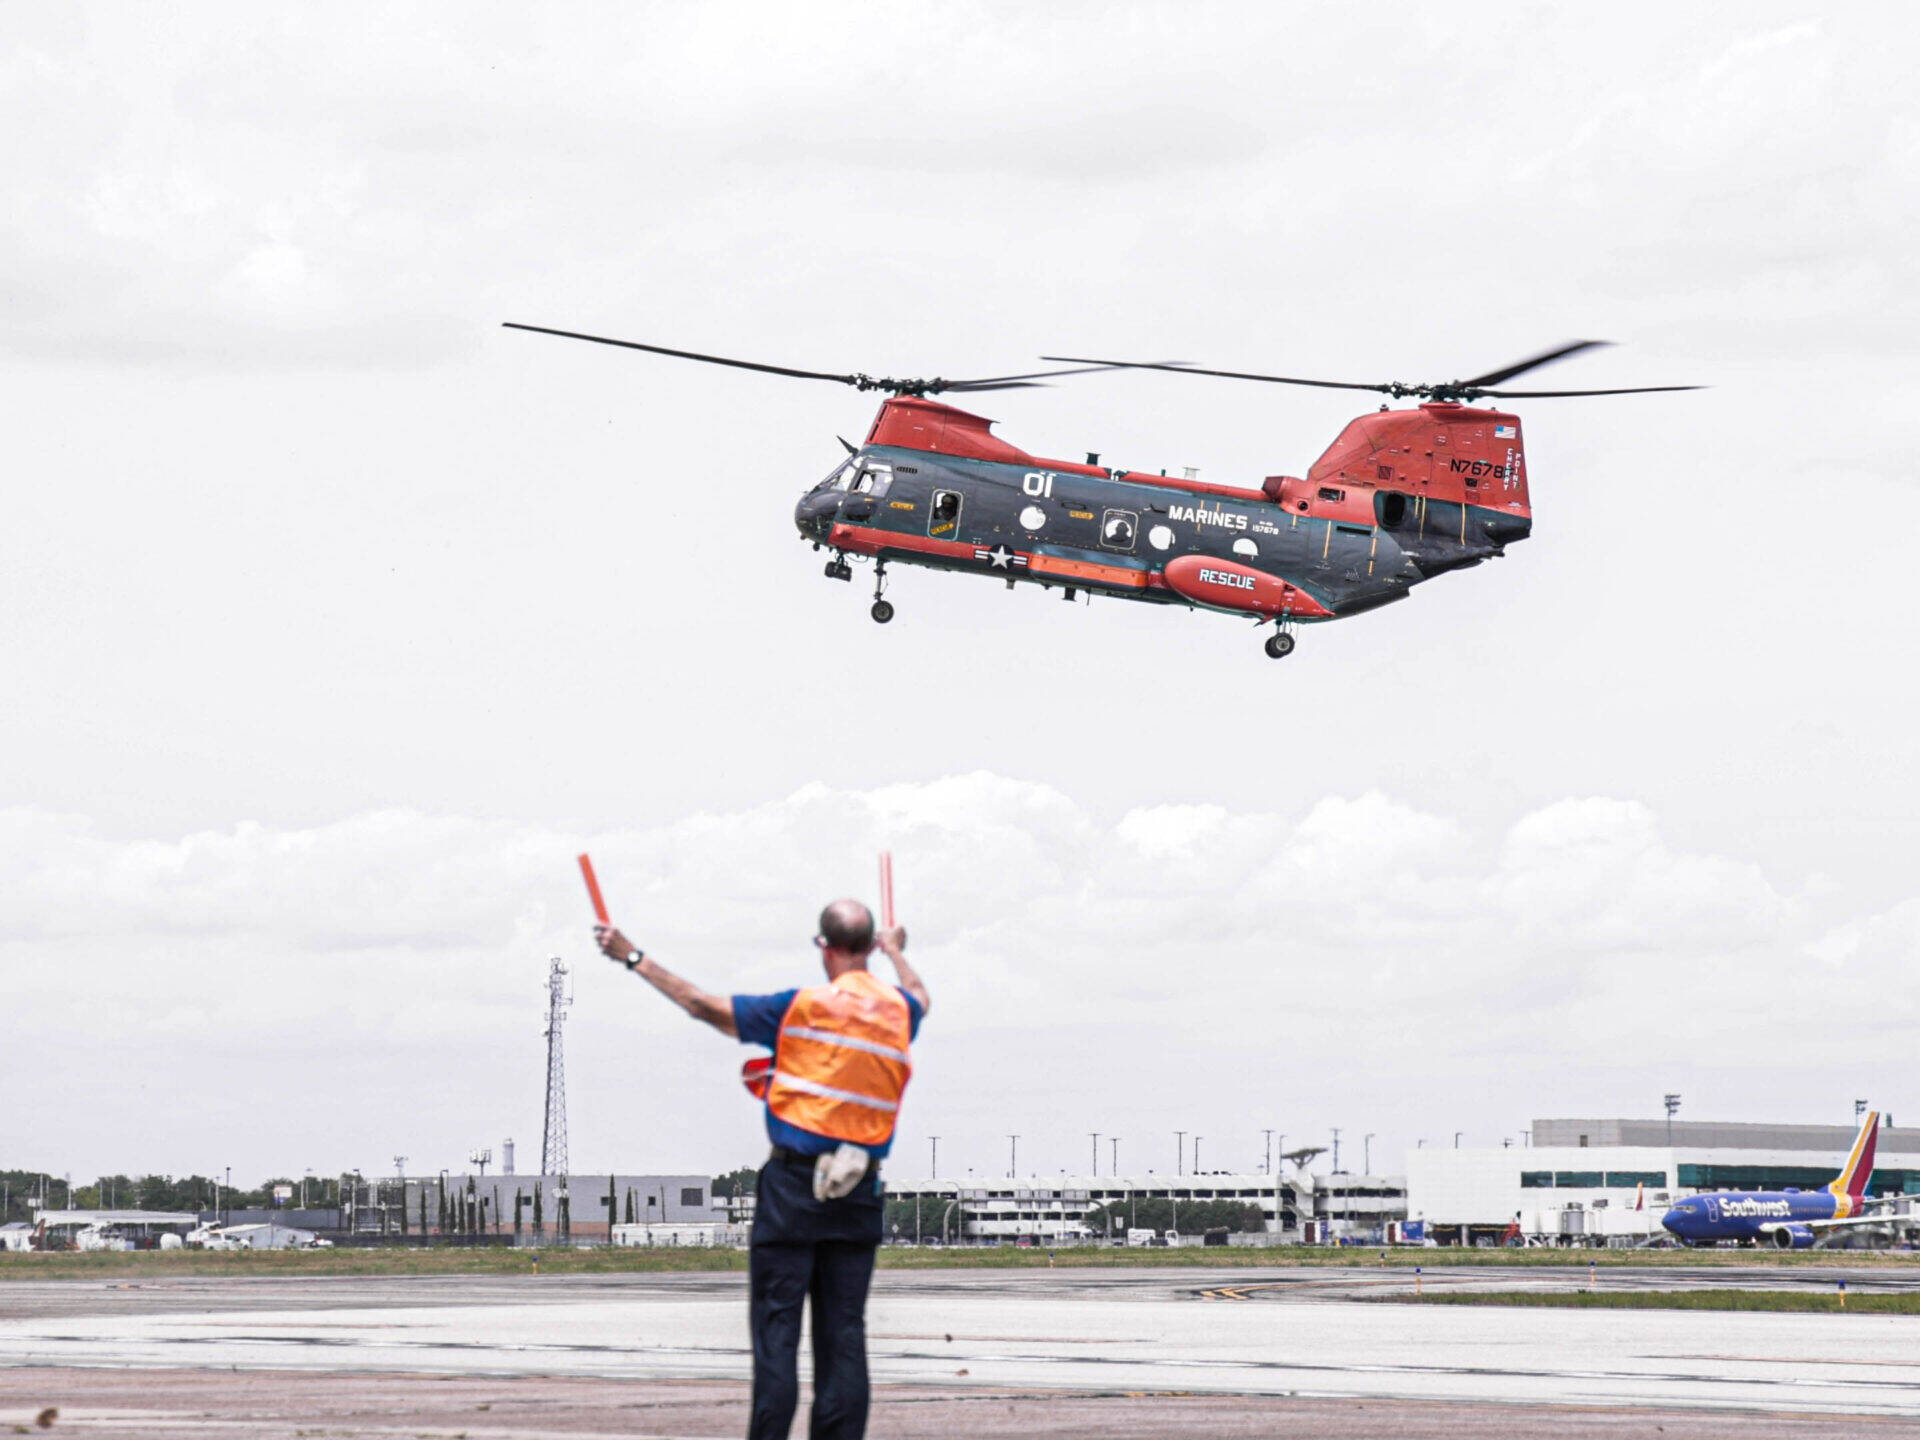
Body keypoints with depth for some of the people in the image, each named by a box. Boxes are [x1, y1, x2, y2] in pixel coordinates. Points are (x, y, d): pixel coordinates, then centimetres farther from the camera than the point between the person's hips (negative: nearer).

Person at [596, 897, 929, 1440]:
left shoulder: (804, 1006, -7)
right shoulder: (899, 1009, 7)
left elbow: (703, 1005, -5)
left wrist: (634, 958, 5)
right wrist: (896, 951, 55)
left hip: (793, 1183, -4)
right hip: (860, 1193, 4)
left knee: (776, 1324, -2)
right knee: (844, 1330, 5)